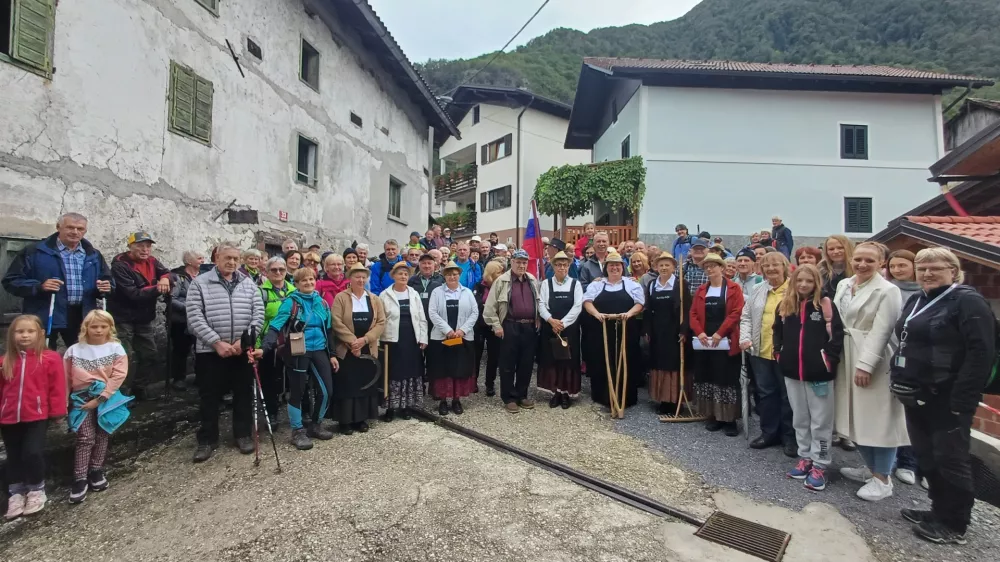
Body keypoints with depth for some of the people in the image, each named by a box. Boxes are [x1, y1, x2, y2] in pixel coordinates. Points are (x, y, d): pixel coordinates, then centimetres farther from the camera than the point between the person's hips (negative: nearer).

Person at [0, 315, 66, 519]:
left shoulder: (50, 358, -8)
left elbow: (57, 387, -6)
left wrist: (57, 411, -6)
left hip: (37, 416, -4)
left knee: (33, 453, -9)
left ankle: (36, 489, 14)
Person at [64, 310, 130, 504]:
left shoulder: (116, 349, -4)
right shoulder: (74, 350, 1)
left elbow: (118, 376, -9)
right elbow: (66, 379, 6)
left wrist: (99, 399, -14)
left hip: (106, 397, 0)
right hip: (82, 398, 0)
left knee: (102, 437, 10)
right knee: (86, 438, -4)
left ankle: (96, 472, 26)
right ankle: (80, 480, 5)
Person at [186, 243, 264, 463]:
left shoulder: (248, 283, 7)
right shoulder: (200, 283, -1)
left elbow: (258, 313, 2)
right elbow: (195, 317, -8)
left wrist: (245, 339, -10)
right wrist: (217, 342, -15)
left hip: (243, 350, 2)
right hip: (210, 350, -2)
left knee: (244, 394, 10)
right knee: (210, 396, 7)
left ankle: (243, 434, 24)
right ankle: (207, 439, 22)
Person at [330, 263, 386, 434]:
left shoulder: (374, 299, 7)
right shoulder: (340, 298, -2)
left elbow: (381, 322, 0)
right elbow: (337, 323, -11)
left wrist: (365, 339, -13)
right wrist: (353, 341, -18)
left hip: (368, 349, 3)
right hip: (346, 350, -3)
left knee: (366, 384, 7)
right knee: (346, 385, 1)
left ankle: (361, 419, 19)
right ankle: (345, 420, 12)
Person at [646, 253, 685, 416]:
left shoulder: (680, 284, -4)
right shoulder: (651, 285, 9)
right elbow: (648, 310, 10)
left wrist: (683, 330, -15)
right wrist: (647, 330, 5)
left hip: (674, 331, -4)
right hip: (656, 331, 4)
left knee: (674, 364, -2)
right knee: (659, 364, 7)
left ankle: (674, 401, 6)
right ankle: (663, 400, 16)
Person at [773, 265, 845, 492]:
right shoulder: (785, 306, 7)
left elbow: (837, 335, -8)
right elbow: (777, 332, 16)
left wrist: (828, 359, -12)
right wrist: (779, 354, 7)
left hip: (819, 373, -4)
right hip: (792, 372, 5)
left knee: (820, 420, 4)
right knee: (799, 418, 15)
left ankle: (819, 465, 14)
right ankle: (805, 457, 28)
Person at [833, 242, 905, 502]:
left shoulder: (887, 291, -12)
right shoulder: (844, 285, 8)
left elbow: (881, 332, -17)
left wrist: (865, 365, -20)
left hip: (874, 362, -7)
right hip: (847, 359, 7)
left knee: (878, 419, 2)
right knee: (858, 416, 15)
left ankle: (883, 479, 15)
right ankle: (870, 467, 31)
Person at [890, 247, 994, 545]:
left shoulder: (968, 301, -11)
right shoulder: (916, 300, 13)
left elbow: (981, 353, -18)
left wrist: (962, 400, -22)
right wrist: (900, 380, 12)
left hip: (947, 399, -8)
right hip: (917, 396, 8)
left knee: (950, 460, 4)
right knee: (926, 457, 16)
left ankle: (954, 525, 18)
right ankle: (940, 511, 31)